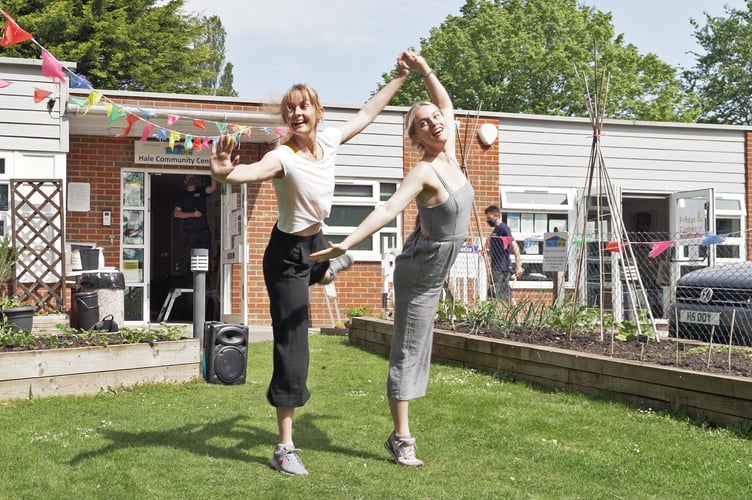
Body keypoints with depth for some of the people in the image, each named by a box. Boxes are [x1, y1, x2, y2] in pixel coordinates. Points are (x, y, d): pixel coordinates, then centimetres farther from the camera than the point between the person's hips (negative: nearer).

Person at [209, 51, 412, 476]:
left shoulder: (329, 141, -8)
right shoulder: (283, 157, -28)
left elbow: (367, 113, 9)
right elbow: (250, 171, -49)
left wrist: (400, 77, 15)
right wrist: (225, 171, -71)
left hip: (316, 242, 7)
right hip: (288, 253, -7)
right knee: (292, 347, -5)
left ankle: (328, 270, 86)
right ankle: (285, 449, 4)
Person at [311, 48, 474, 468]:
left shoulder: (450, 157, -1)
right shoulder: (424, 172, -22)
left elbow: (447, 105, 16)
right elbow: (388, 210, -35)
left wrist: (425, 69, 12)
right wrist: (346, 244, -45)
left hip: (434, 274, 9)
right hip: (419, 272, -9)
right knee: (407, 353, -2)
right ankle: (401, 440, 5)